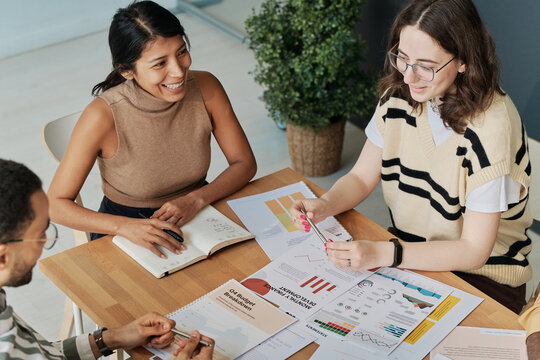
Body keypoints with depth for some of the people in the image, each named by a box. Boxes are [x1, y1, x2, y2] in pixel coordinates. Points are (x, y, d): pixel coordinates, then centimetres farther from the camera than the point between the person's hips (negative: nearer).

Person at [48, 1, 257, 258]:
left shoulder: (205, 88, -13)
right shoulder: (103, 116, -23)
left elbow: (245, 163, -3)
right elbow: (57, 204, -18)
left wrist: (195, 200, -21)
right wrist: (125, 226, -33)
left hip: (197, 217, 3)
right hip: (127, 234, -2)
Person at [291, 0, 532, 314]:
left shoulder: (491, 126, -25)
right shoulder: (400, 96, -5)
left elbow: (474, 251, -23)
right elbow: (361, 177, 4)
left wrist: (383, 253, -33)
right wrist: (324, 205, -18)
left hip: (482, 277, -6)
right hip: (411, 255, 6)